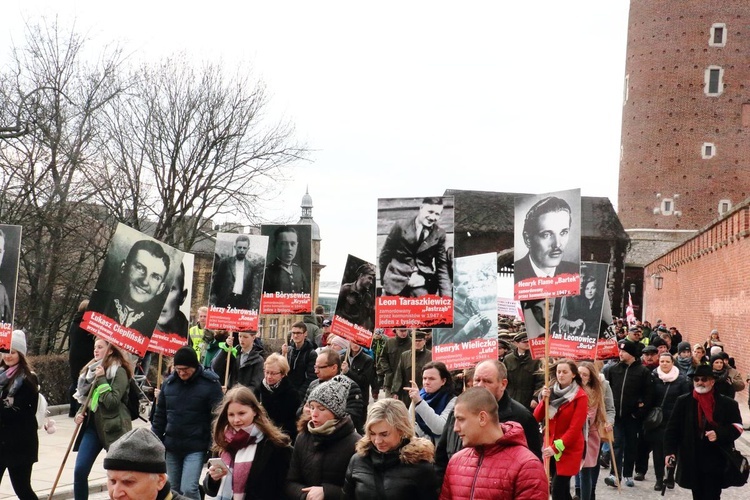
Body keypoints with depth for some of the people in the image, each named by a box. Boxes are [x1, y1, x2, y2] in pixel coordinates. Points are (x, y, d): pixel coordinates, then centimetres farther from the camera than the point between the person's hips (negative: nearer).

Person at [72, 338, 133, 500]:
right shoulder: (92, 369, 13)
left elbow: (112, 402, -19)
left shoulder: (119, 371, -9)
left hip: (113, 428, -6)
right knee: (79, 471, -4)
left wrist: (101, 379, -18)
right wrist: (80, 413, 2)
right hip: (92, 426, 6)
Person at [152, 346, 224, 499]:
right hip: (171, 447, 5)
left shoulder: (210, 383, -9)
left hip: (196, 448, -5)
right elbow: (160, 415, 12)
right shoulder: (169, 383, 4)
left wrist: (215, 448, -12)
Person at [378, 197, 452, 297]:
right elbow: (385, 255, 5)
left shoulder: (439, 234, 0)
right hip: (396, 282, -1)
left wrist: (446, 295, -7)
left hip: (422, 286, 1)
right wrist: (384, 281, 10)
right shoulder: (401, 226, -5)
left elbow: (441, 266, 3)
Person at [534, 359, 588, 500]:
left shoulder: (580, 397, -10)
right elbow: (537, 418, 1)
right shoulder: (551, 391, 6)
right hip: (550, 447, 5)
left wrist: (557, 447, -20)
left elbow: (575, 428, -15)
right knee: (562, 489, 11)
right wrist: (544, 399, -14)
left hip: (569, 449, -5)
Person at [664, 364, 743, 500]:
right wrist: (669, 451, -9)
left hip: (716, 461, -2)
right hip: (692, 460, 2)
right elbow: (672, 428, 1)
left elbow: (737, 427, 1)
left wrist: (719, 434, -17)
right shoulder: (683, 402, 3)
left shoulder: (727, 404, 1)